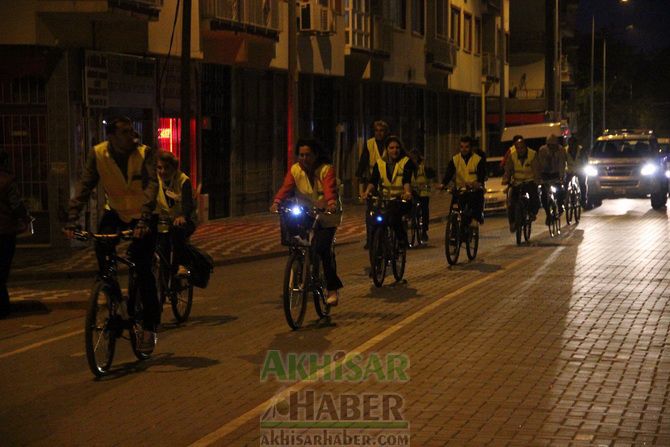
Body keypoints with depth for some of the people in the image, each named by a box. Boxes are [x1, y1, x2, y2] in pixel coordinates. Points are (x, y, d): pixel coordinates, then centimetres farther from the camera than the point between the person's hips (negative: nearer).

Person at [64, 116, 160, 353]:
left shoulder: (145, 153, -19)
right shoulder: (98, 154, -13)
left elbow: (151, 185, -30)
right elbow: (84, 186, -17)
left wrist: (144, 220, -44)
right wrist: (71, 219, -29)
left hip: (142, 217, -2)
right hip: (115, 211, 2)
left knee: (143, 269, -11)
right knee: (101, 246, -25)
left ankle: (150, 326, 3)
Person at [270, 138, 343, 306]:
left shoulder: (326, 169, -13)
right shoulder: (295, 170, -4)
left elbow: (330, 188, -30)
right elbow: (286, 188, -18)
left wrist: (332, 203, -51)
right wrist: (276, 202, -37)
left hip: (326, 217, -4)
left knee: (323, 248, -18)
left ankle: (333, 289, -7)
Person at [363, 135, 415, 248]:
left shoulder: (406, 162, 1)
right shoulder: (380, 163, 10)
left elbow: (407, 180, -15)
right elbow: (374, 180, -1)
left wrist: (407, 192, -36)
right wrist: (368, 190, -24)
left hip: (401, 199, -3)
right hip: (385, 199, 3)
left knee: (393, 217, -31)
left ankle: (402, 240, -9)